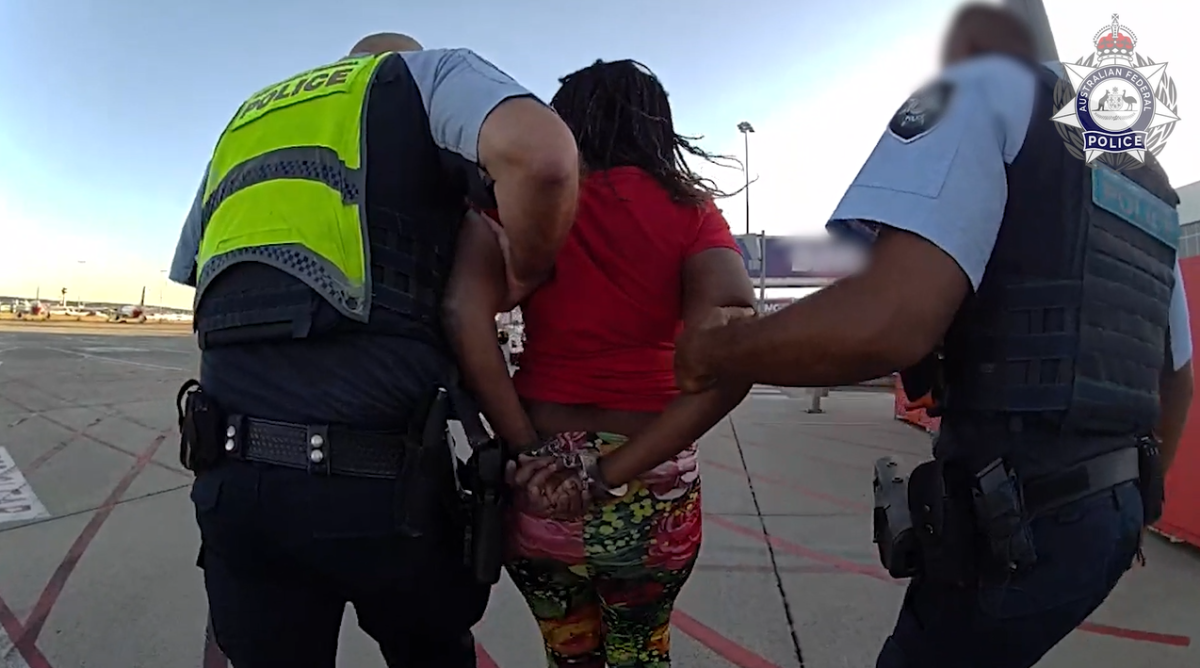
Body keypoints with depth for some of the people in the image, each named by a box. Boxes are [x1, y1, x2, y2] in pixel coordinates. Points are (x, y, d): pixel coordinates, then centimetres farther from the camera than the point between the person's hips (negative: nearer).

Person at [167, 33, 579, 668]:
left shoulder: (242, 123, 24)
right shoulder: (430, 72, 7)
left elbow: (195, 282, 24)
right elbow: (542, 153, -16)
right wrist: (519, 278, 0)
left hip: (231, 470, 6)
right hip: (377, 472, -5)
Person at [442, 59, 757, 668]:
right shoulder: (688, 208, -1)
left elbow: (464, 311, -17)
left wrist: (528, 450, -14)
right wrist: (616, 473, -16)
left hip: (538, 484, 1)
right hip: (653, 489, 0)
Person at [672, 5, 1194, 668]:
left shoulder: (985, 89, -7)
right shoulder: (1145, 182, 19)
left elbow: (886, 321, -26)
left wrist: (711, 349, -12)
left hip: (1022, 521, -9)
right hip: (1110, 510, 9)